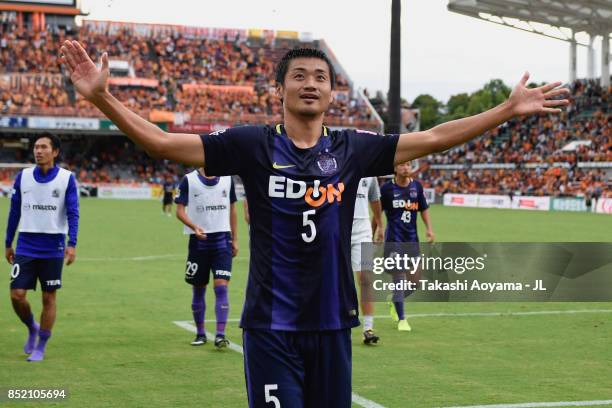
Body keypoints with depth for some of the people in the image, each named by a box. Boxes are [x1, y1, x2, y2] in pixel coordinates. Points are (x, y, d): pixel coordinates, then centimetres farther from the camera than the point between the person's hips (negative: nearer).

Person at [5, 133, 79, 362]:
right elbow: (14, 212, 11)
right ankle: (32, 328, 25)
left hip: (53, 247, -2)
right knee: (17, 295, -4)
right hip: (26, 246, 2)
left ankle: (41, 347, 18)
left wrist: (72, 244, -16)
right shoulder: (23, 176, 4)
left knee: (49, 298, 4)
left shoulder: (67, 178, -3)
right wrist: (8, 244, 12)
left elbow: (73, 213, -5)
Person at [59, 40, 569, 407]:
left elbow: (434, 138, 9)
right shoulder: (252, 145, -3)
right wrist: (103, 98, -19)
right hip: (271, 325, -3)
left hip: (332, 323, 3)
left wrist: (509, 109, 9)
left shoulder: (352, 149, 4)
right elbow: (163, 142, -7)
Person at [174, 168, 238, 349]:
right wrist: (194, 227, -23)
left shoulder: (227, 179, 7)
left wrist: (234, 239, 12)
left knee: (221, 286, -12)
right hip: (199, 240, -1)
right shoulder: (189, 180, -2)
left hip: (222, 239, 1)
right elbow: (180, 210, -5)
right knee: (198, 289, 8)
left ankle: (220, 334, -12)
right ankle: (200, 334, 23)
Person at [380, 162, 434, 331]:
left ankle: (394, 301, 33)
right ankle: (401, 319, 3)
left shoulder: (417, 186, 6)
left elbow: (424, 209, 14)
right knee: (399, 278, -7)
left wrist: (429, 229, 1)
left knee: (415, 280, 4)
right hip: (394, 239, -4)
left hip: (412, 238, 4)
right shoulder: (387, 188, -5)